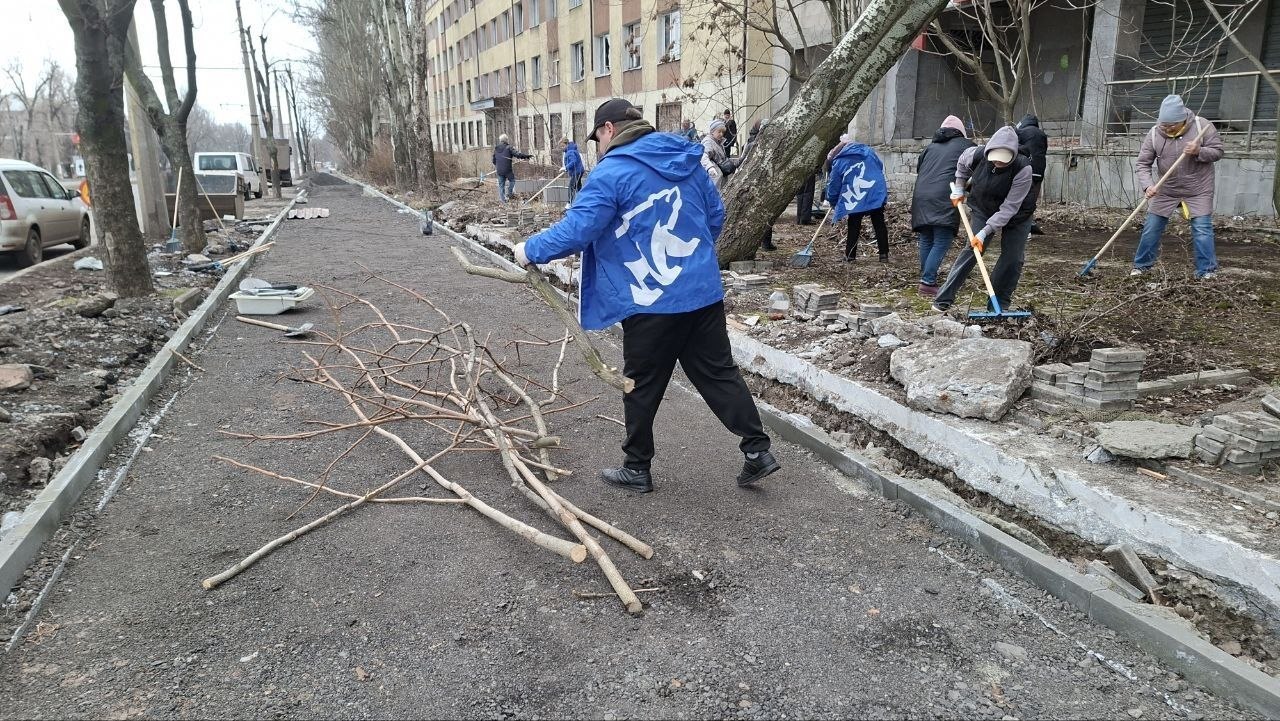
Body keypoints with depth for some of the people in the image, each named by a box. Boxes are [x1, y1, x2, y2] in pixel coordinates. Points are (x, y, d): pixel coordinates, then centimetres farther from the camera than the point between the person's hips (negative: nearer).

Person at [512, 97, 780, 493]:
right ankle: (758, 450, 15)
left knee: (643, 387, 9)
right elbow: (715, 215, 16)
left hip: (651, 302, -6)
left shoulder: (612, 172, -12)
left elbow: (575, 230, -16)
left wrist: (531, 250, -1)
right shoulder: (687, 160, 9)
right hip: (704, 292, 6)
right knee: (719, 373, 14)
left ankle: (637, 468, 22)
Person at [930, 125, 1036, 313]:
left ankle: (998, 305, 8)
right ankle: (943, 300, -11)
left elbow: (1009, 208, -33)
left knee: (1013, 259, -4)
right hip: (982, 209, 1)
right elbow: (962, 163, 5)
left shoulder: (1023, 169, -33)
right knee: (971, 251, -10)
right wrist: (959, 189, 4)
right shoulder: (977, 155, -23)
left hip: (1017, 215, -1)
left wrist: (984, 233, -36)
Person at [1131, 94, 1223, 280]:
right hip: (1166, 191, 2)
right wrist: (1148, 185, -26)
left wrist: (1198, 151, -28)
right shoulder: (1154, 134, -11)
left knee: (1202, 230, -7)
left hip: (1198, 191, -2)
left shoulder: (1202, 126, -14)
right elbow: (1143, 164, -10)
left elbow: (1217, 151, -7)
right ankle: (1141, 265, 21)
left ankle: (1207, 271, 2)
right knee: (1151, 228, 6)